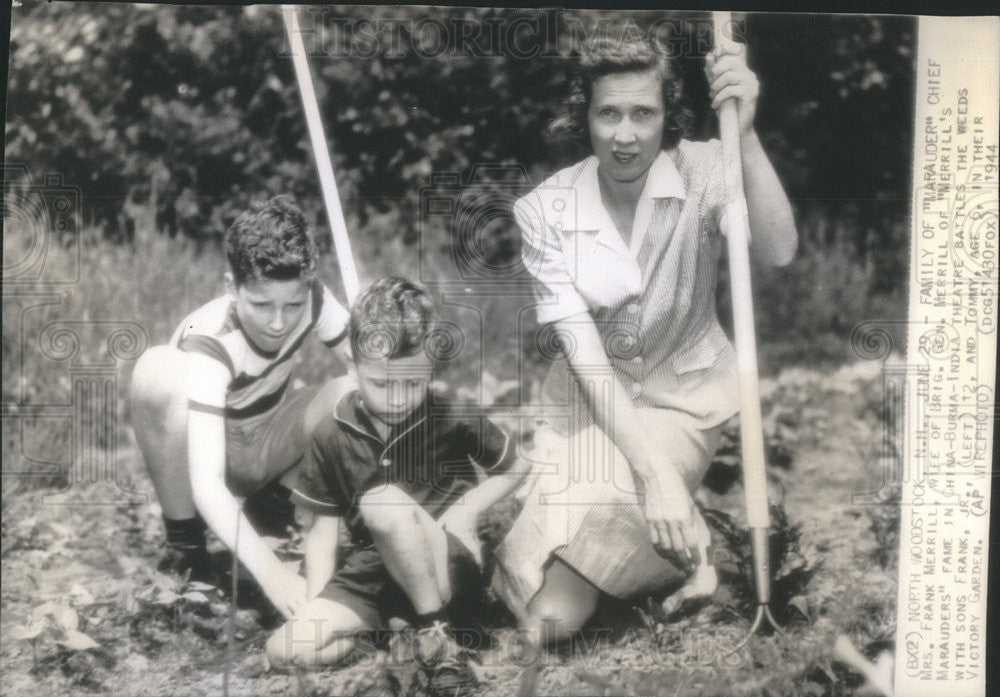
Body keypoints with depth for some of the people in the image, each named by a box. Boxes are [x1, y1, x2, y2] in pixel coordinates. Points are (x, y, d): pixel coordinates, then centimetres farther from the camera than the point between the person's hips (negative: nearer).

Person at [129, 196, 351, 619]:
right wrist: (270, 572, -54)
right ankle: (183, 544, -15)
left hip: (266, 441, 4)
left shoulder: (311, 300, -20)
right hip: (205, 448, -4)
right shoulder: (208, 345, -34)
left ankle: (273, 501, 5)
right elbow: (206, 483, -43)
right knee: (160, 371, -37)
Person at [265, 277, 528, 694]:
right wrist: (316, 609, -6)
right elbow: (323, 528, 4)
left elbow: (514, 468, 8)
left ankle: (434, 628, -17)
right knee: (286, 649, -20)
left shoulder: (454, 420, -8)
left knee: (382, 502, -35)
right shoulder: (332, 436, -3)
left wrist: (467, 507, -9)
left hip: (449, 568, -3)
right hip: (370, 570, 3)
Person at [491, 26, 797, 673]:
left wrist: (745, 135, -44)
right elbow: (581, 348, -18)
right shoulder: (546, 208, -11)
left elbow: (778, 253, -32)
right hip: (588, 392, 2)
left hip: (685, 391, -2)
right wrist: (652, 470, -27)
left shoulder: (702, 171, -13)